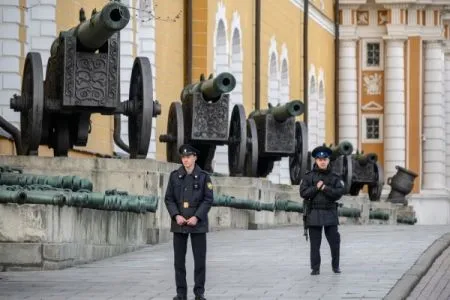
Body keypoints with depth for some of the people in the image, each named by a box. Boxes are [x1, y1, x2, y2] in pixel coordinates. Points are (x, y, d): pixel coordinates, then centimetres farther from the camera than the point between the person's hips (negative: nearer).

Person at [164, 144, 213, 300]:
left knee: (200, 258, -2)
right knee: (179, 258, 2)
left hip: (198, 222, -1)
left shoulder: (203, 176, -1)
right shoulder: (175, 176, 3)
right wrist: (176, 216, -13)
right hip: (179, 223, 2)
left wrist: (196, 217, -15)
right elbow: (169, 199, 2)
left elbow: (208, 199, -4)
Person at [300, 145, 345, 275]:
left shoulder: (334, 177, 7)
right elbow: (303, 193, -4)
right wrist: (316, 187, -13)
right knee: (315, 243, 0)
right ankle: (315, 268, 5)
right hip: (314, 213, -1)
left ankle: (335, 266, 15)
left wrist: (325, 188, -12)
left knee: (334, 241, 0)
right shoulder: (308, 176, 5)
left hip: (330, 212, 1)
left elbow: (339, 193, -5)